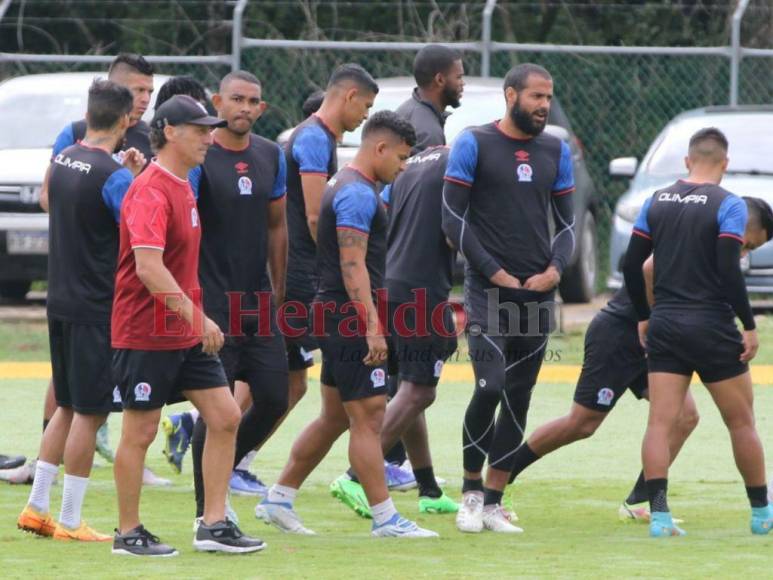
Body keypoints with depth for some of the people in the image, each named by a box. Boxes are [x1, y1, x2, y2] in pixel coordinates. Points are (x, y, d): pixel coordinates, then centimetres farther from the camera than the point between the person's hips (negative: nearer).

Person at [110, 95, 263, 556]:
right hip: (147, 334, -9)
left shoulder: (182, 186, 13)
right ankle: (129, 533, 11)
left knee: (226, 416, 4)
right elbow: (148, 267, -29)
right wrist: (196, 316, -30)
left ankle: (214, 525, 9)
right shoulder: (151, 192, -18)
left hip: (187, 333, 9)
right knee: (141, 430, 0)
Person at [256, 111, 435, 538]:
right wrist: (372, 326, -25)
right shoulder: (358, 194, -15)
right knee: (368, 418, -8)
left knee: (334, 418, 15)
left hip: (339, 321, 11)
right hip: (351, 317, -11)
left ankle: (279, 499, 19)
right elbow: (353, 266, -22)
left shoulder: (345, 187, 18)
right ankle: (385, 518, -7)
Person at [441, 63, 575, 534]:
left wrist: (555, 269, -5)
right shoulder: (475, 145, -4)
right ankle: (471, 493, 0)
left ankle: (493, 503, 12)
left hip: (539, 291, 5)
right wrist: (494, 272, -10)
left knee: (519, 398, 5)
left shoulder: (556, 151, 10)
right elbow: (453, 217, -5)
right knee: (490, 388, -16)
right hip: (488, 289, -5)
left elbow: (568, 221, 14)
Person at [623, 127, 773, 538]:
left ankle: (658, 514, -13)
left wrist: (644, 317, 19)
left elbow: (631, 265, 8)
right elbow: (729, 272, -16)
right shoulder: (728, 205, -7)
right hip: (713, 327, -3)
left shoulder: (657, 202, 7)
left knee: (660, 423, -1)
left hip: (665, 326, 3)